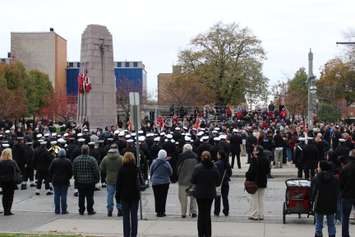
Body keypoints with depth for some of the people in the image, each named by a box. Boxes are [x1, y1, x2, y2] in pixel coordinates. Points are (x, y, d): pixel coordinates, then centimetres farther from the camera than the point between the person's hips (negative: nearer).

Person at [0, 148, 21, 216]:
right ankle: (8, 211, 2)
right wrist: (15, 177, 9)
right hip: (11, 182, -3)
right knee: (10, 196, 4)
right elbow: (18, 171, -8)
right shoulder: (12, 163, -15)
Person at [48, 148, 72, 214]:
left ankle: (57, 210, 8)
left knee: (57, 195, 7)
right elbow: (71, 172, -3)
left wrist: (51, 178, 14)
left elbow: (50, 171, 4)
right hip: (64, 181, -2)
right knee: (64, 196, 1)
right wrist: (68, 178, 13)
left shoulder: (54, 161, 0)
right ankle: (64, 210, 1)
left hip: (55, 181, 2)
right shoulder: (68, 161, -6)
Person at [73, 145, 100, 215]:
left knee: (81, 196, 10)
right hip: (90, 181, -3)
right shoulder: (92, 159, -11)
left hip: (80, 181, 3)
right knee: (90, 197, 4)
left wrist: (75, 178, 20)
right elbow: (96, 171, -9)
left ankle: (81, 211, 14)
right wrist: (97, 179, 3)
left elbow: (74, 171, 8)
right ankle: (90, 210, 7)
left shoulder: (76, 159, 0)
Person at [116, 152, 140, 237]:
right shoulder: (136, 169, -4)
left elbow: (118, 184, -4)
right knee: (134, 216, 7)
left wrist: (118, 196, 3)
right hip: (135, 195, 1)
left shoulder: (121, 170, -6)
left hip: (124, 196, -1)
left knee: (126, 217, 5)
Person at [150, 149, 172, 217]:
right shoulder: (166, 163, -14)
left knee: (157, 197, 10)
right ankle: (162, 212, 4)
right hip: (165, 182, -2)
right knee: (163, 197, 4)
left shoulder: (154, 162, -9)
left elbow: (151, 171, 2)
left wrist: (152, 178, 19)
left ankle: (158, 211, 12)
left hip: (155, 182, 2)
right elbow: (171, 172, -2)